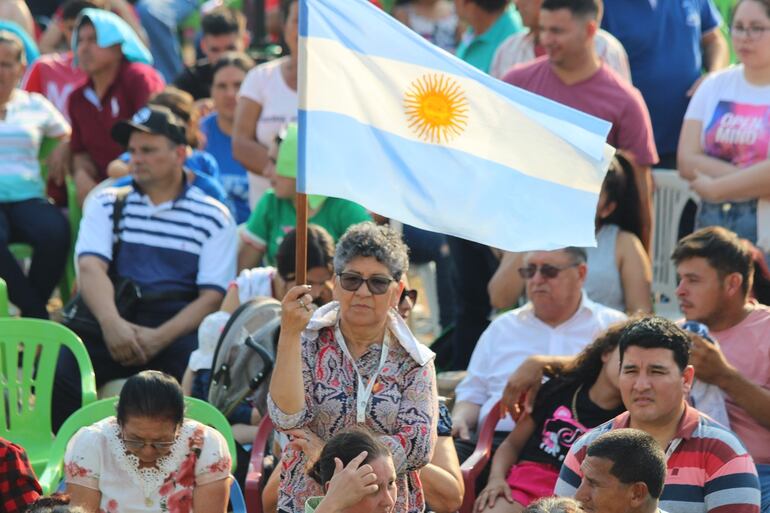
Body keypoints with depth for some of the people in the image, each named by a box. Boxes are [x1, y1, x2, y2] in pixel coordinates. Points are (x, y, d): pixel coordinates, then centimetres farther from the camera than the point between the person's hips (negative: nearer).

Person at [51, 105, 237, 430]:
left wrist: (159, 338, -15)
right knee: (60, 372, -27)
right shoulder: (107, 205, 16)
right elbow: (91, 268, -1)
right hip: (114, 325, 2)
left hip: (178, 330, -1)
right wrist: (111, 323, -22)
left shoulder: (214, 217, 10)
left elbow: (213, 296, 1)